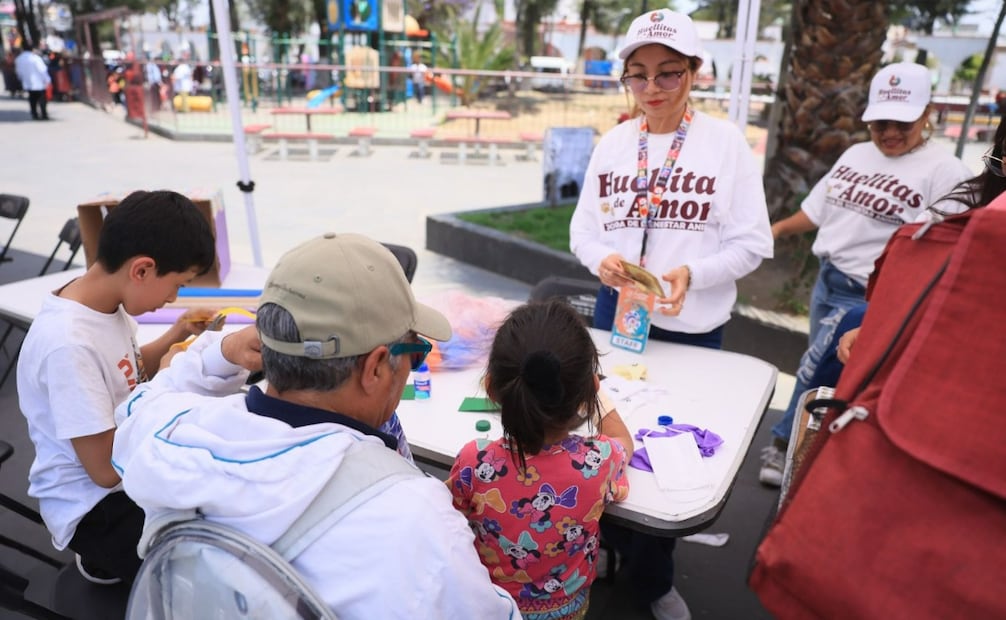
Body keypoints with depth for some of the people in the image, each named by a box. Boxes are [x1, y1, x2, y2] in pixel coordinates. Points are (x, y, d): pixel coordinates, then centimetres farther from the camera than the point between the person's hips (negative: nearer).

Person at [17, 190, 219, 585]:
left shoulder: (107, 301, -6)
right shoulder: (68, 343, -31)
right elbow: (107, 469, -25)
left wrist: (176, 335, -2)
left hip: (134, 468, 9)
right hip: (95, 506, -9)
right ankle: (106, 559, 6)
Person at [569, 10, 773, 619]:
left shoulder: (726, 141, -8)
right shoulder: (613, 144, 2)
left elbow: (752, 243, -8)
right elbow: (583, 228, 5)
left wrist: (691, 274, -25)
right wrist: (601, 259, -17)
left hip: (693, 325, -3)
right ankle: (617, 543, 42)